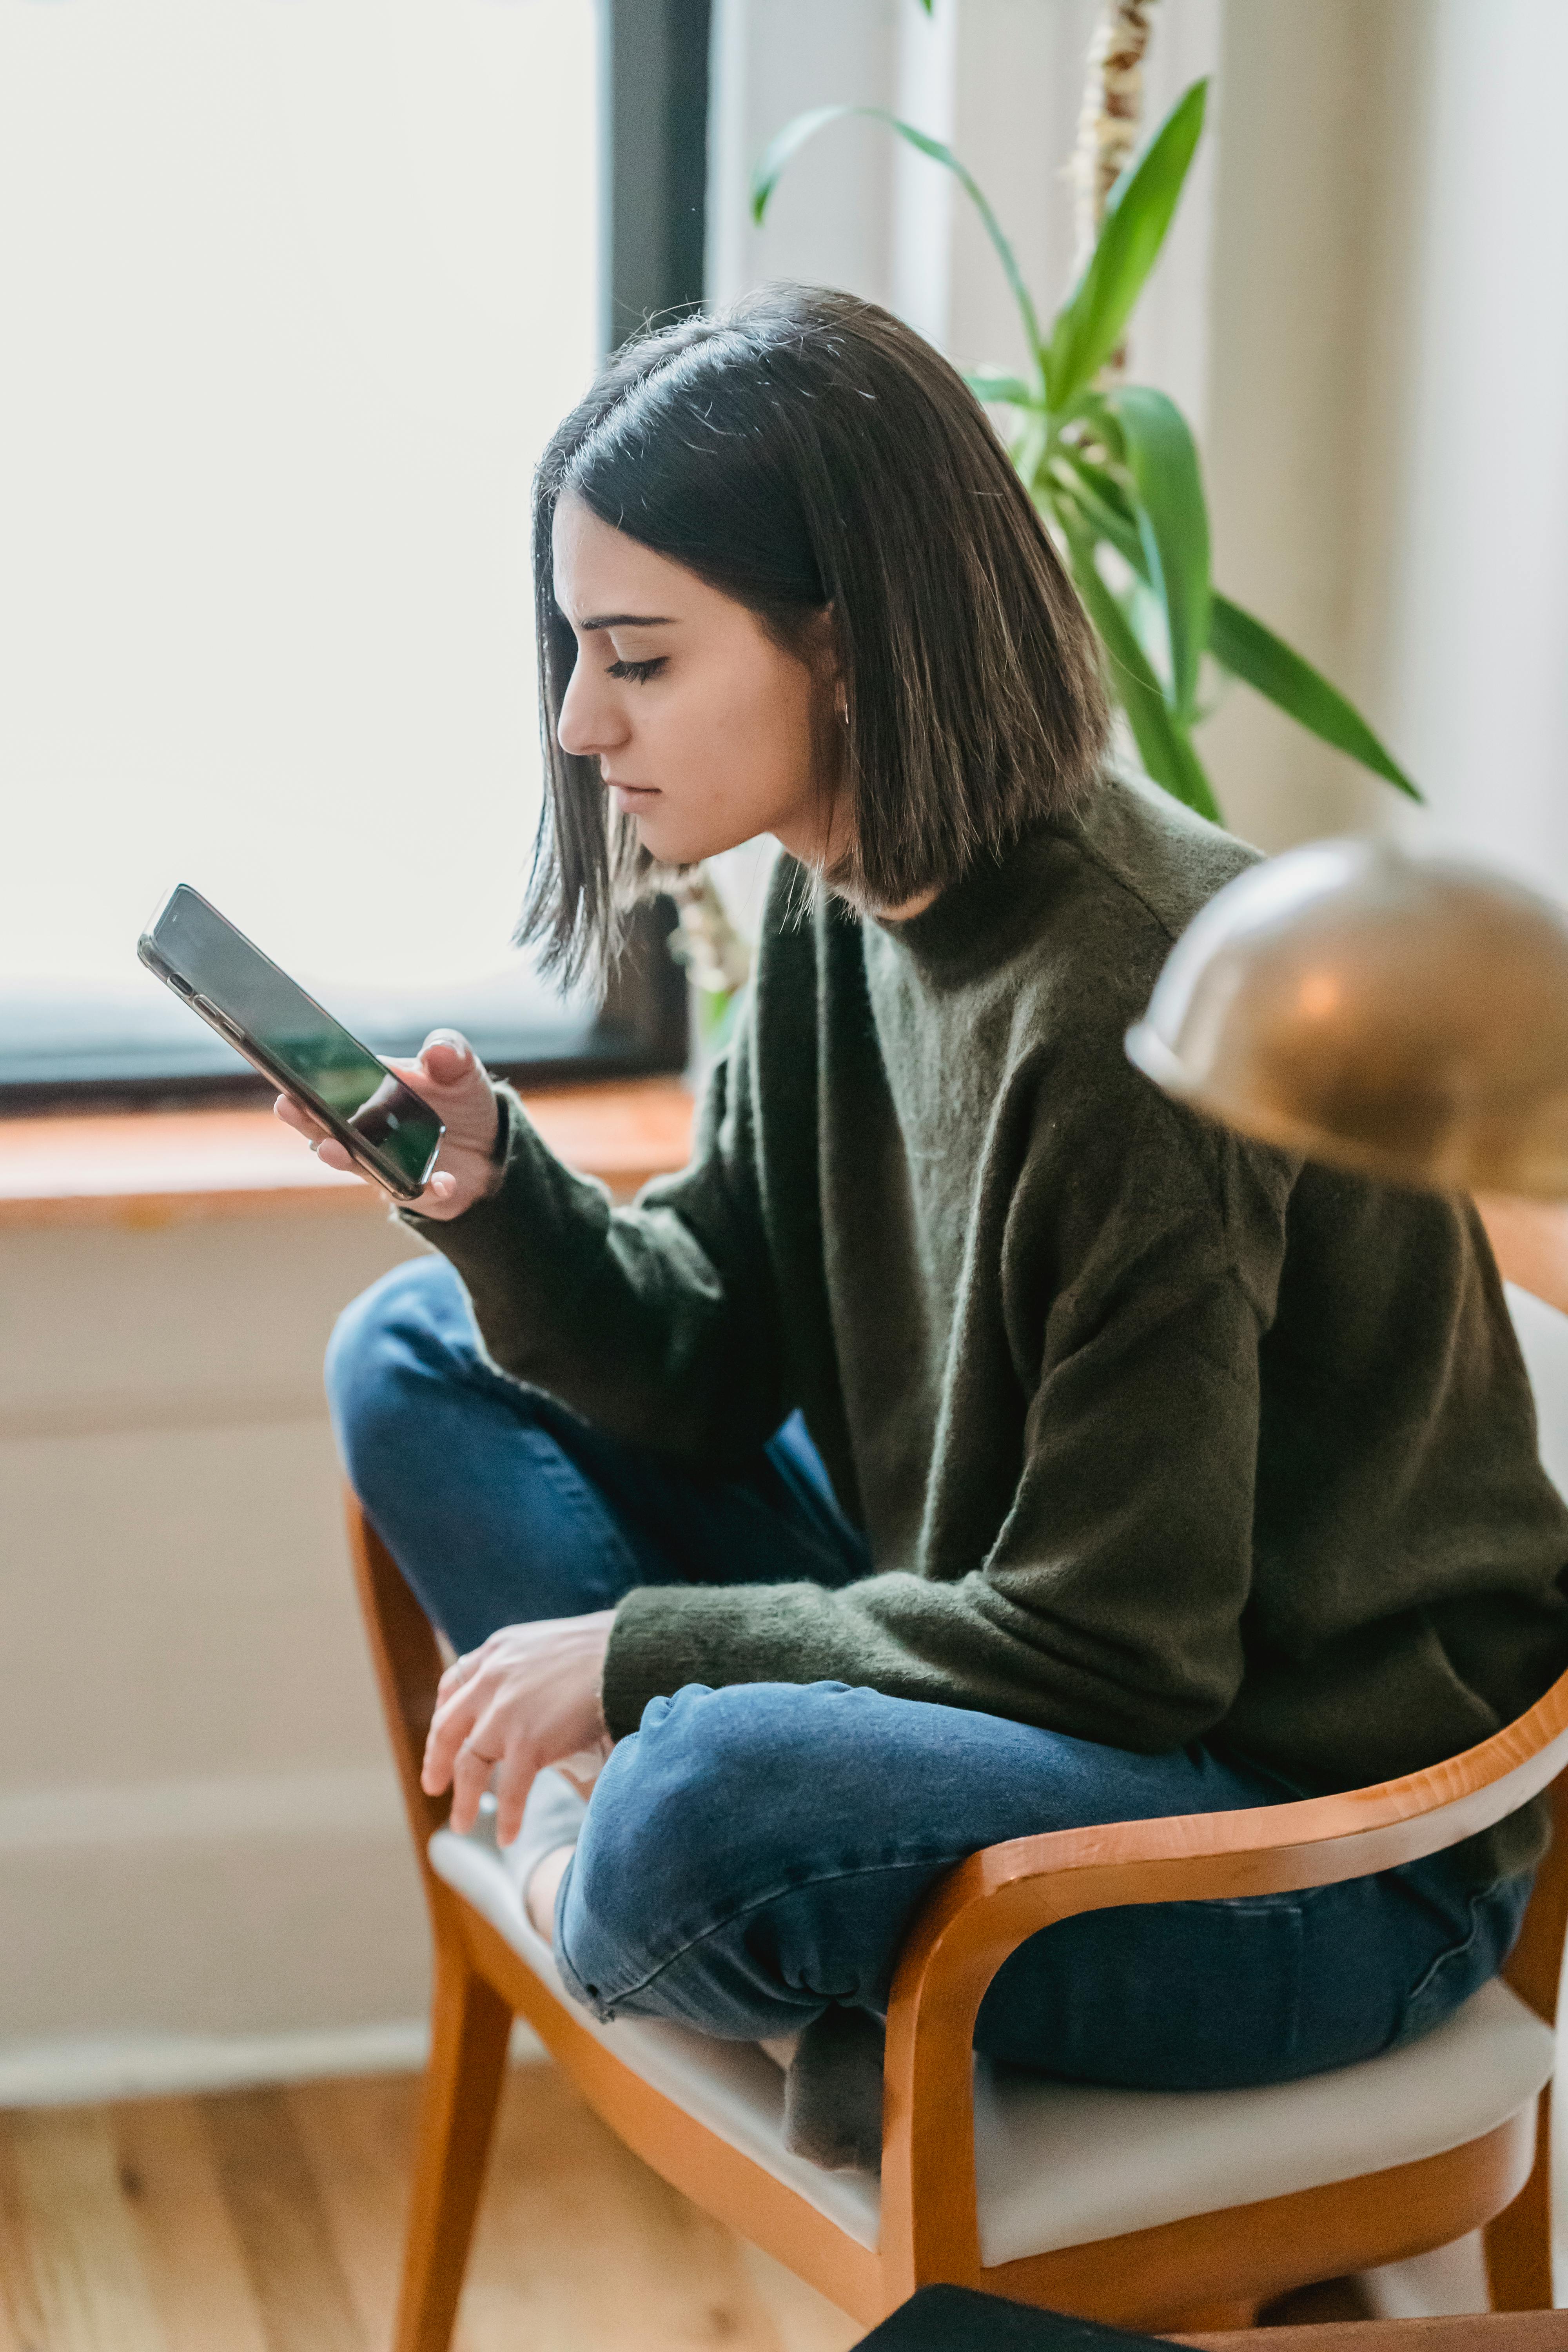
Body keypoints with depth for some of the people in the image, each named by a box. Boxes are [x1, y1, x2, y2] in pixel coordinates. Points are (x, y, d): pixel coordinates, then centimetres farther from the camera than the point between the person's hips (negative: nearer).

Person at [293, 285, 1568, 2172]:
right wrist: (487, 1182, -13)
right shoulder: (842, 901, -1)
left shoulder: (1132, 1010, -27)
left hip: (1332, 1840, -9)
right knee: (415, 1352, 6)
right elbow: (708, 1362, 5)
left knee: (706, 1810, -38)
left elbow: (1112, 1648, -24)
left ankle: (598, 1899, 2)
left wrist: (638, 1646, -17)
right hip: (982, 1640, 9)